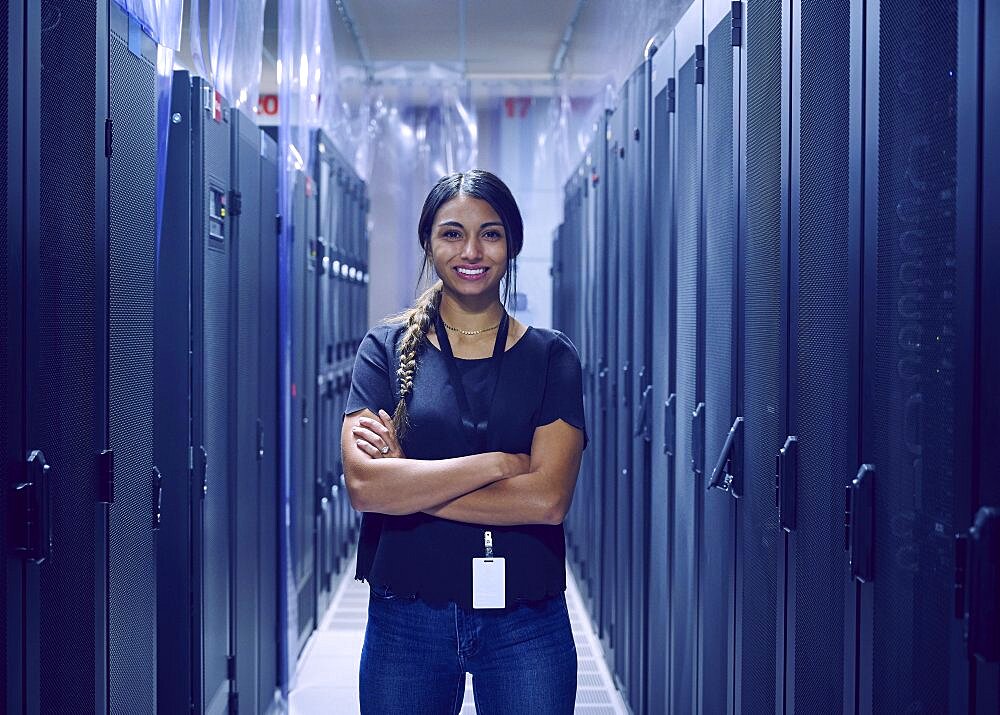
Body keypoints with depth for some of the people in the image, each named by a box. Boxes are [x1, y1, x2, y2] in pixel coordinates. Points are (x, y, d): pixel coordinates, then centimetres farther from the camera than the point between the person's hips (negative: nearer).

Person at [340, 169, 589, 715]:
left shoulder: (550, 356, 1)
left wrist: (406, 482, -12)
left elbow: (548, 499, -13)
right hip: (406, 621, 0)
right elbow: (363, 484, -13)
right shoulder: (387, 347, 1)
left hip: (525, 623, 0)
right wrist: (498, 463, -15)